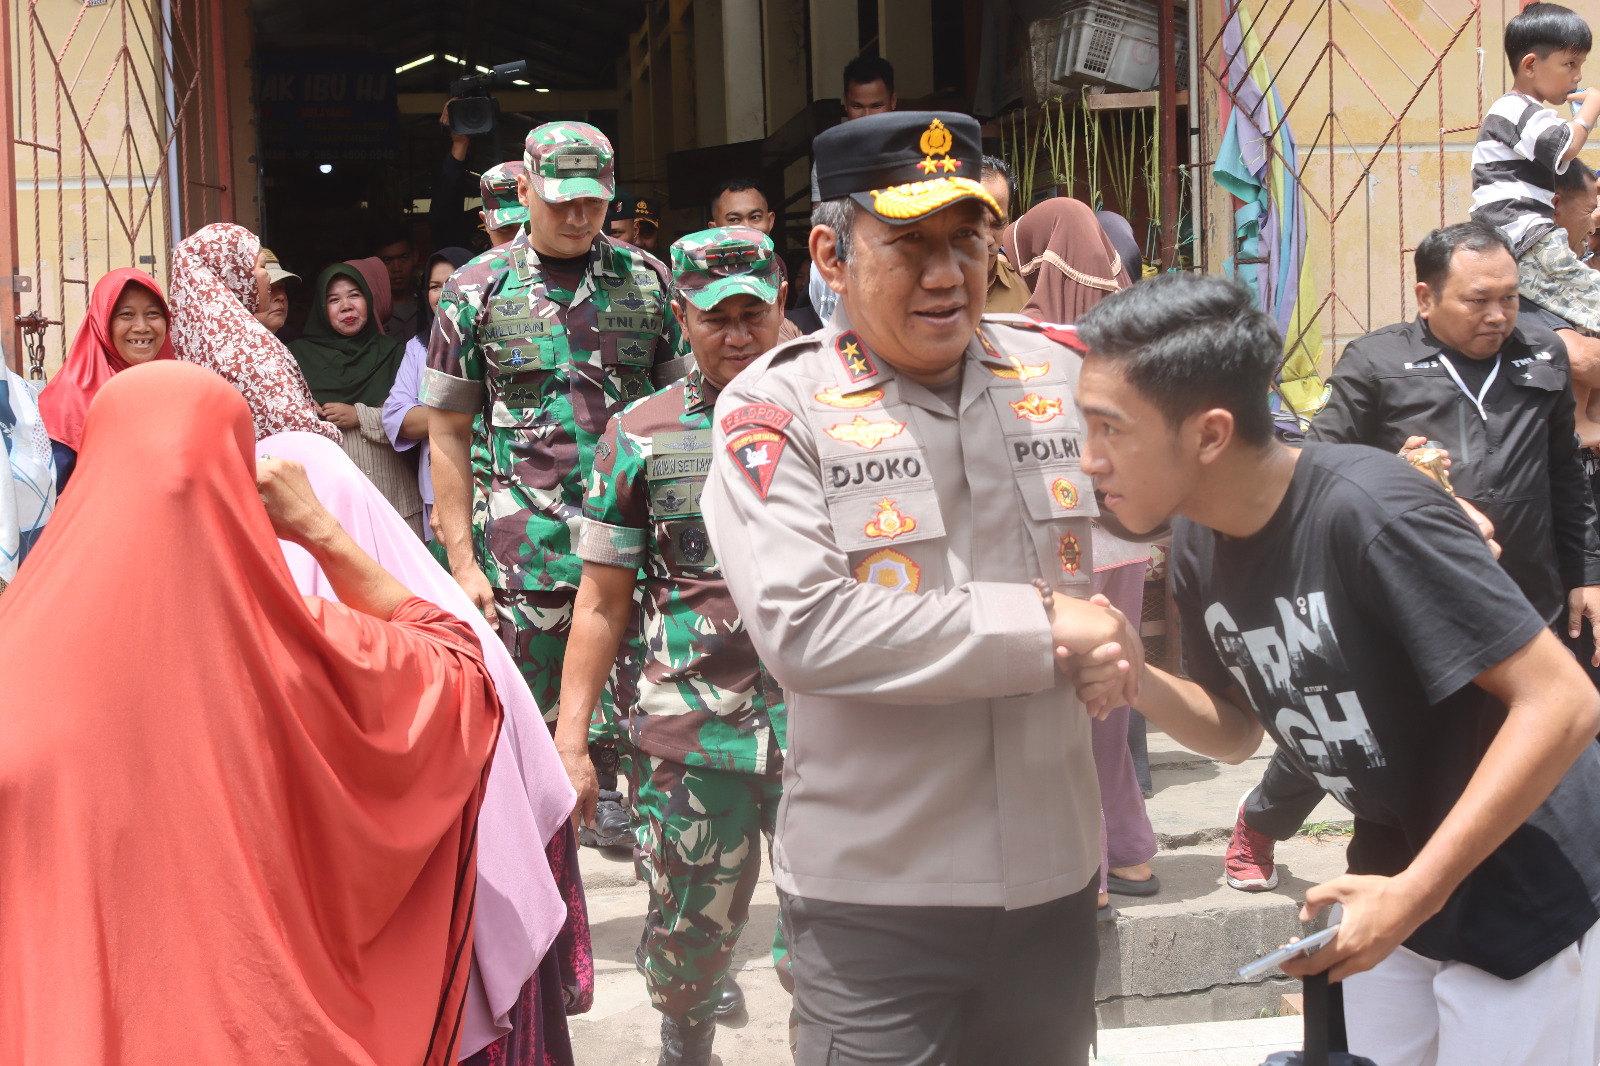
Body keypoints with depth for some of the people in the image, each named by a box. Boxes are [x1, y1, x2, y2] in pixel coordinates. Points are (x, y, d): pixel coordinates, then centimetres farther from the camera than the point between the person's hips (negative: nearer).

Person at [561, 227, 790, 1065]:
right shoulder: (641, 438, 4)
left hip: (819, 722, 0)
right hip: (689, 733, 0)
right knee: (689, 935, 10)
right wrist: (570, 738, 1)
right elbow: (602, 604, 6)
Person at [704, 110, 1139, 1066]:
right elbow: (802, 628, -21)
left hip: (1055, 869, 5)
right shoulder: (777, 407, -8)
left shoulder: (1062, 373, 4)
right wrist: (1040, 630, -17)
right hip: (875, 894, -4)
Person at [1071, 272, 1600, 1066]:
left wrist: (1413, 893, -27)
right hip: (1398, 879, 7)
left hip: (1530, 889, -7)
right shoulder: (1199, 541, -4)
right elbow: (1237, 730, 8)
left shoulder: (1367, 511, -28)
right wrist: (1140, 684, -14)